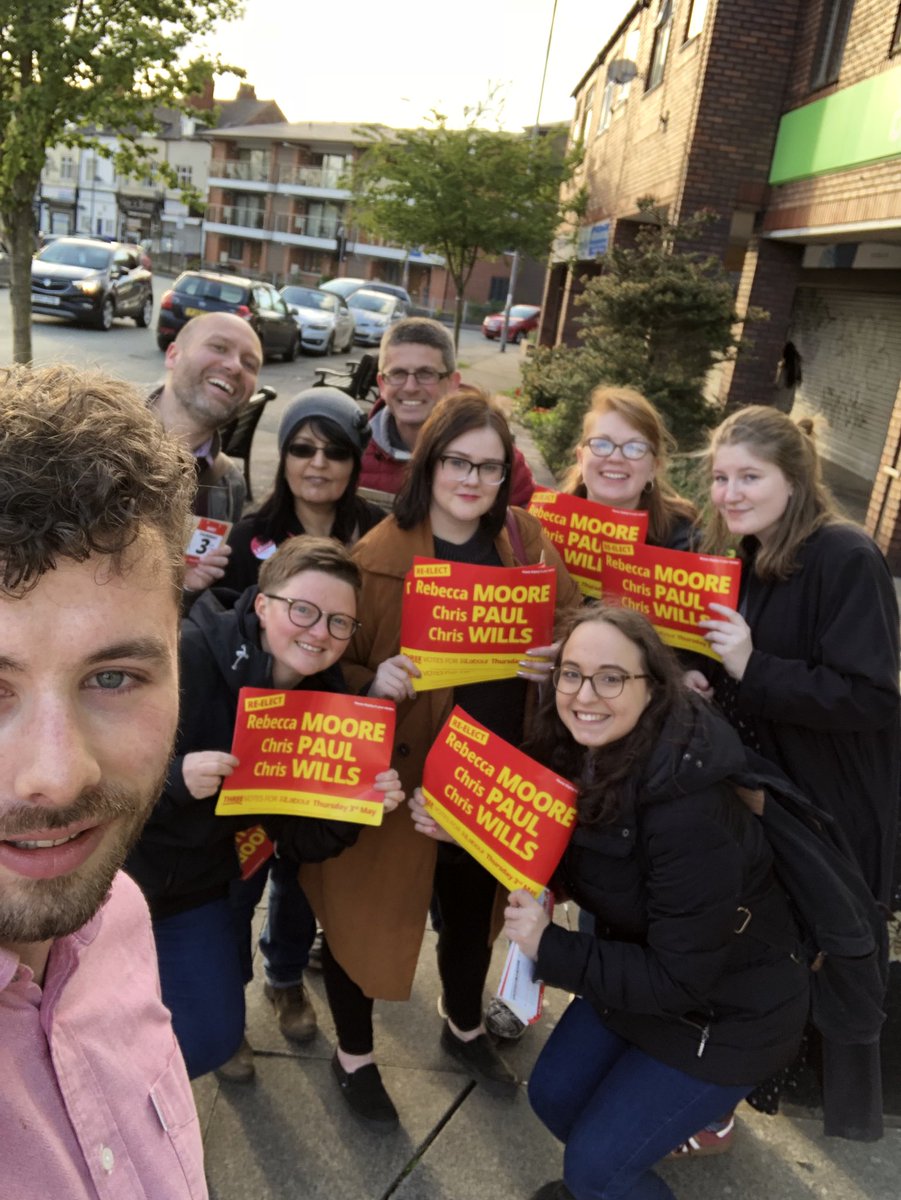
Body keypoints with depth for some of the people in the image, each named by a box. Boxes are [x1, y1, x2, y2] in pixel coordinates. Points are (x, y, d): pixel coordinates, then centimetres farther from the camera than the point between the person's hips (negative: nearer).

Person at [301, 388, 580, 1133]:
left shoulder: (526, 540, -3)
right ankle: (354, 1057, 41)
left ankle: (466, 1029, 54)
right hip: (399, 774, -4)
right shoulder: (378, 556, -16)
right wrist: (374, 681, -31)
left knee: (474, 910, 25)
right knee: (370, 907, 13)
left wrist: (559, 659, -18)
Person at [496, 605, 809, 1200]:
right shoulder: (579, 754, -12)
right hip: (637, 968, 7)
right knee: (554, 1095, 15)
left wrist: (548, 947, -27)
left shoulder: (689, 810, -36)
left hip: (727, 1014, -7)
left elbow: (678, 979, -29)